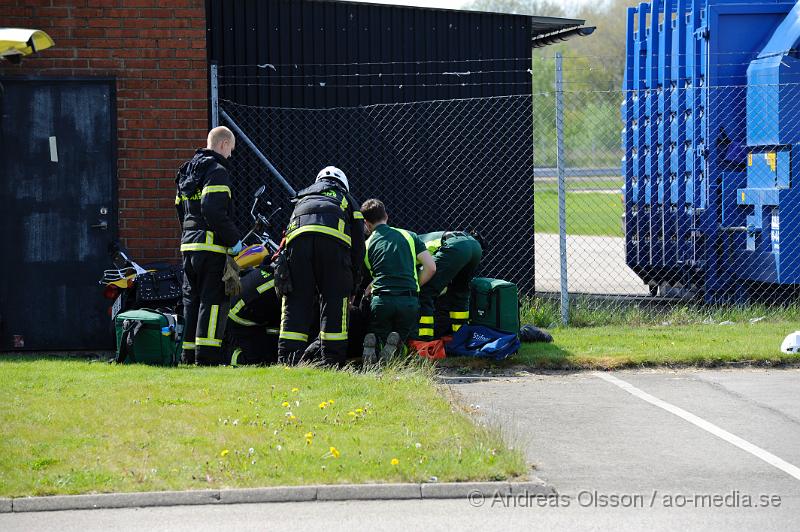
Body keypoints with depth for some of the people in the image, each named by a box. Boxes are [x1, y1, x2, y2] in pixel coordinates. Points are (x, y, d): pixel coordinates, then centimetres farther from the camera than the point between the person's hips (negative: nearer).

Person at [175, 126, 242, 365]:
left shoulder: (186, 171, 20)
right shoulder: (217, 171, -9)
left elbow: (180, 208, 23)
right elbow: (214, 211, -20)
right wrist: (234, 240, -14)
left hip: (188, 244, 9)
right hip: (212, 246, -9)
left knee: (192, 299, 11)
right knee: (213, 300, -8)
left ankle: (189, 354, 12)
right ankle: (207, 355, -13)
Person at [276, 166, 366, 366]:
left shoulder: (302, 197, 42)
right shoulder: (346, 199, 34)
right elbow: (358, 244, 25)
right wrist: (352, 285, 29)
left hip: (297, 236, 2)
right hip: (332, 238, -2)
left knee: (296, 300, 4)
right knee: (335, 300, 3)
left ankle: (287, 358, -4)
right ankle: (332, 359, -1)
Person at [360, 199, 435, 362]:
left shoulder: (367, 245, 14)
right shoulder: (409, 236, 15)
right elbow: (430, 268, 8)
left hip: (381, 301, -1)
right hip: (409, 302, 1)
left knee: (379, 336, 20)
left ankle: (374, 342, -16)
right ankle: (397, 341, -16)